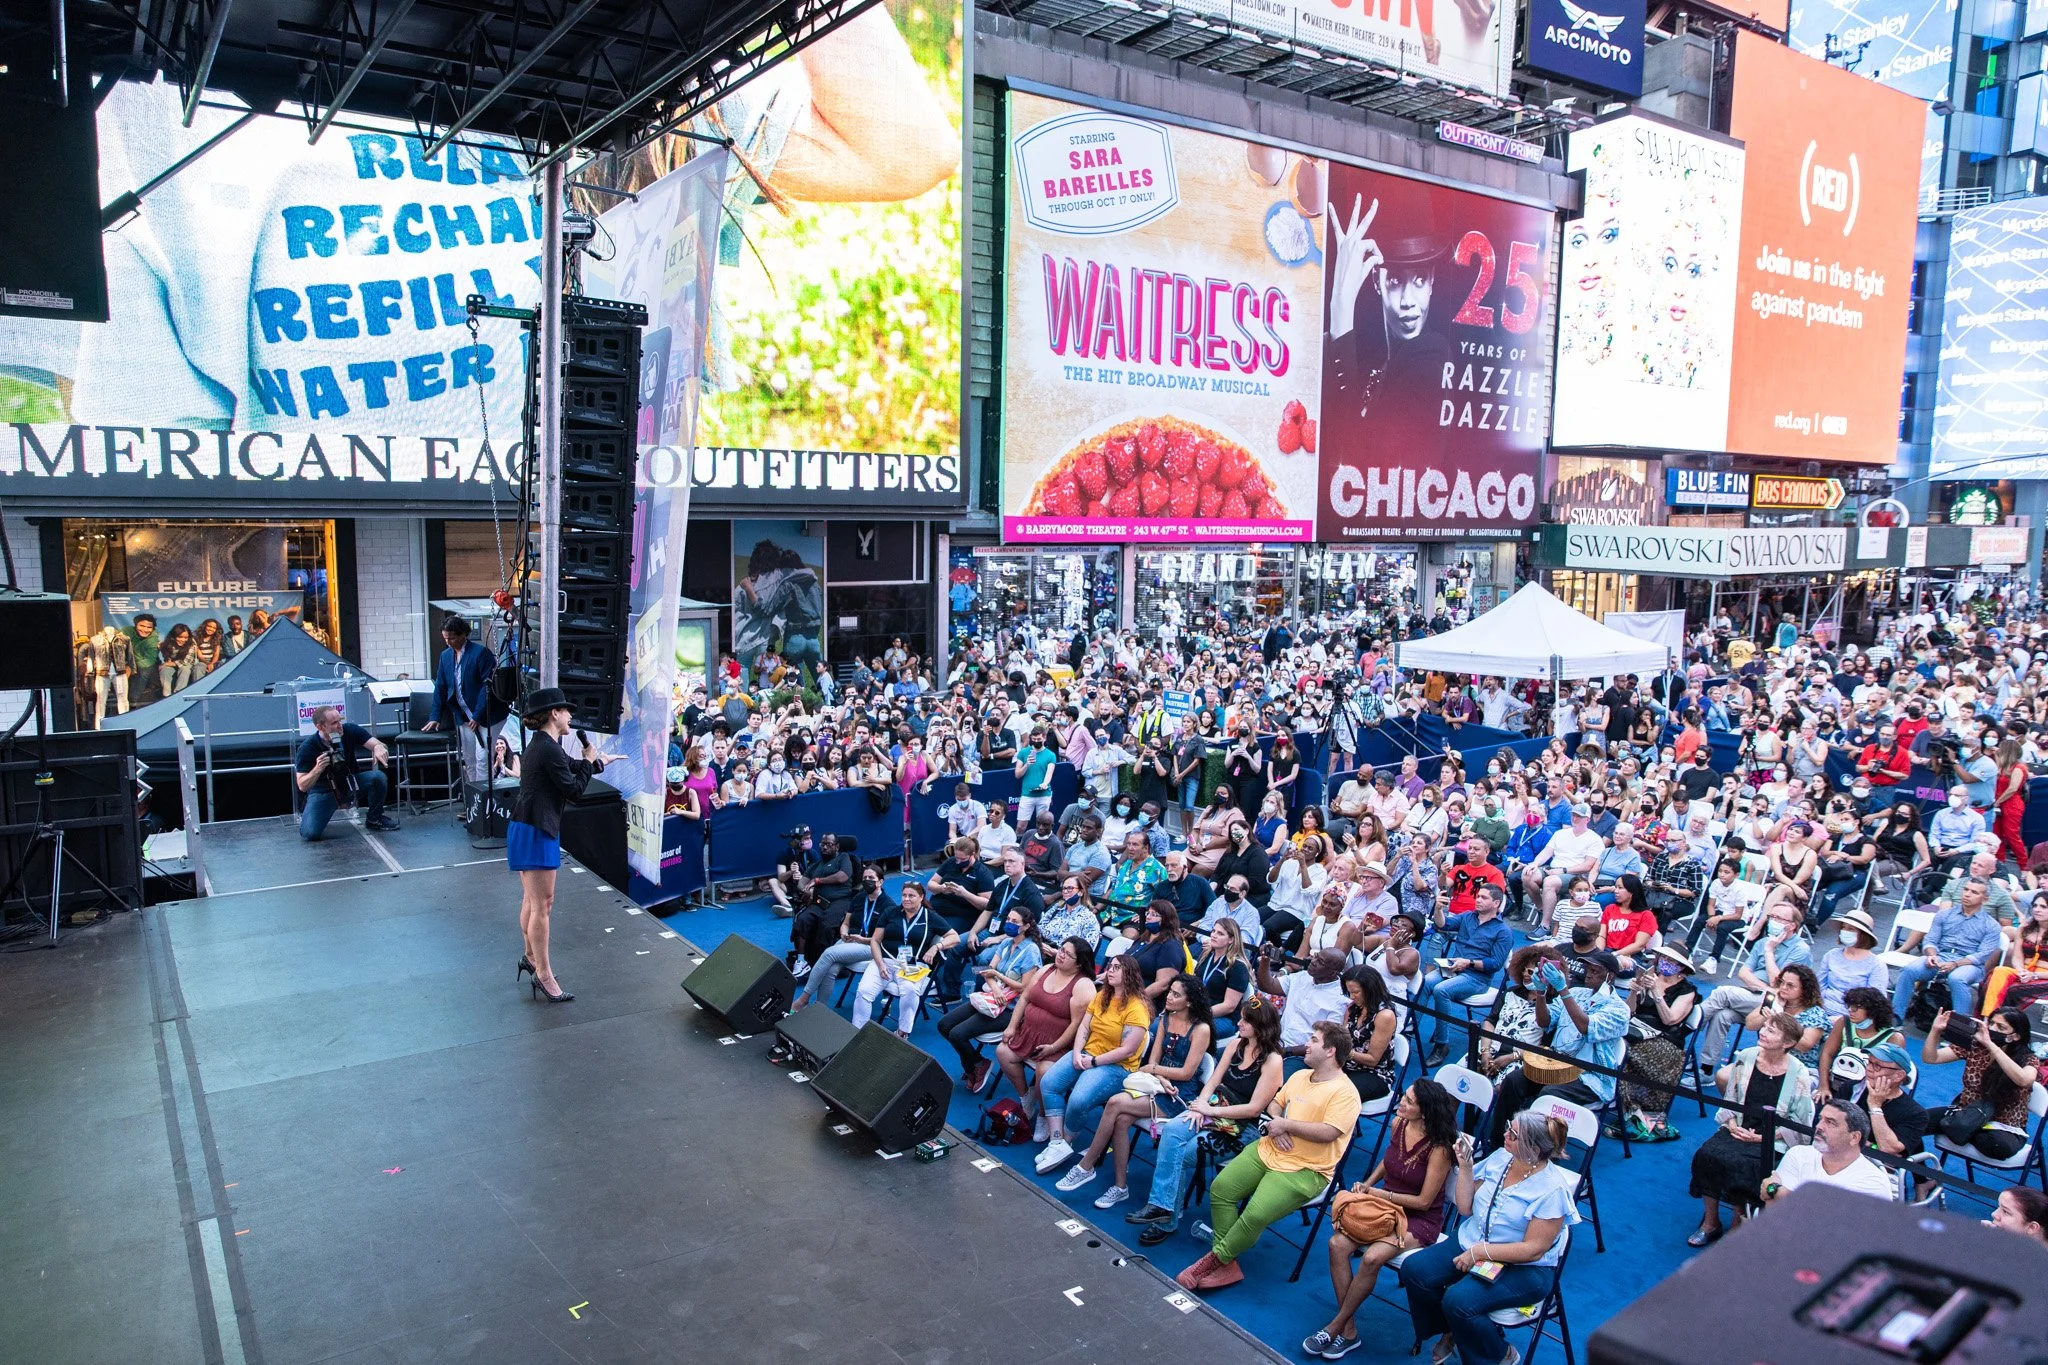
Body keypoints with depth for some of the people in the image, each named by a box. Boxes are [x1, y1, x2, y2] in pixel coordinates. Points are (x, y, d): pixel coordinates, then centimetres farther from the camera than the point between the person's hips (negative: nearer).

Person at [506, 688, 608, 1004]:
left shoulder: (540, 745, 12)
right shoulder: (549, 750, -19)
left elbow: (569, 766, 24)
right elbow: (573, 789, -14)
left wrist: (598, 761, 32)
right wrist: (589, 762, 0)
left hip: (524, 828, 11)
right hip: (537, 832, -11)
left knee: (531, 900, 22)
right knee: (542, 905, -5)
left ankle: (530, 957, 35)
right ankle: (543, 974, 0)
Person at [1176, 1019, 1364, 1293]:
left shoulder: (1344, 1093, -13)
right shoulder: (1300, 1076, 13)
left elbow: (1328, 1133, -24)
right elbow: (1274, 1103, 23)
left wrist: (1285, 1124, -16)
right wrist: (1275, 1127, -1)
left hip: (1306, 1170, -8)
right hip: (1267, 1150, 8)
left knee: (1255, 1214, -26)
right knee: (1220, 1188, -9)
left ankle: (1215, 1259, -3)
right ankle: (1227, 1266, -5)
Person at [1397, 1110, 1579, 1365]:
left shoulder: (1552, 1189, -19)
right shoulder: (1500, 1158, -3)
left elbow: (1533, 1250, -19)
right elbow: (1465, 1207, 4)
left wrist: (1479, 1252, -21)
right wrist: (1465, 1166, -9)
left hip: (1523, 1269, -6)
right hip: (1472, 1242, 7)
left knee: (1458, 1300, -28)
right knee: (1413, 1269, -12)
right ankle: (1449, 1333, 16)